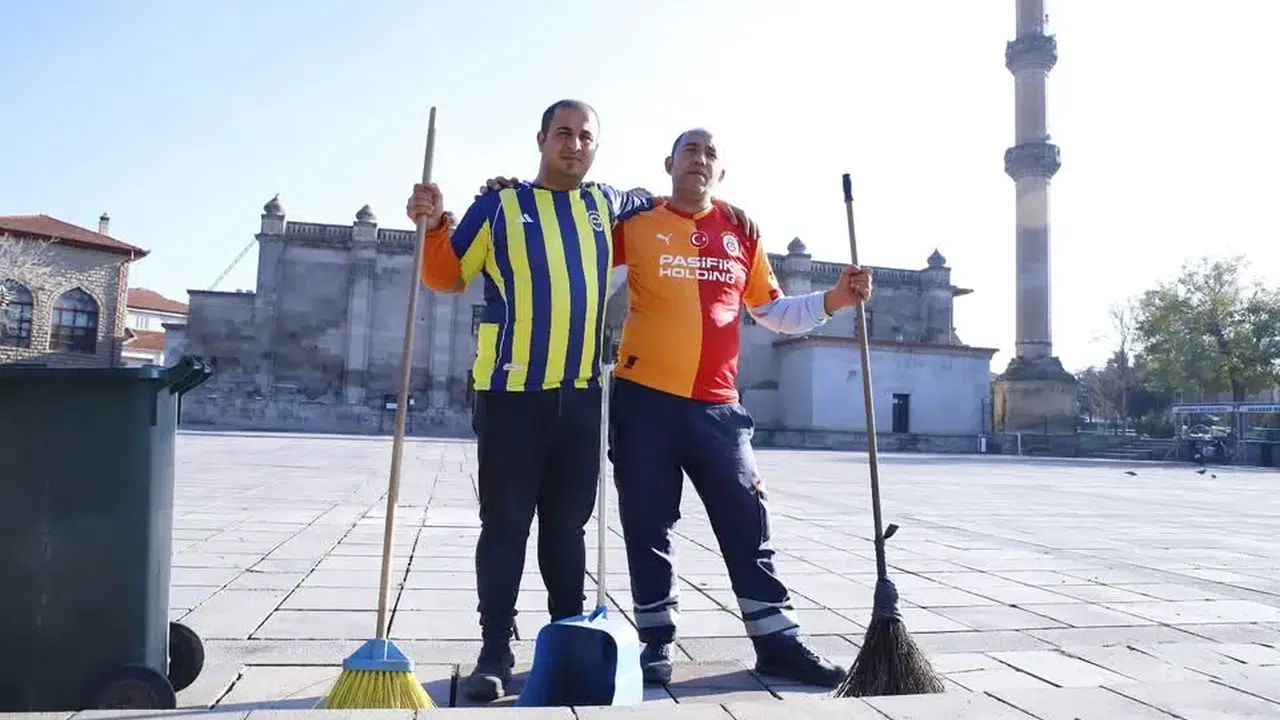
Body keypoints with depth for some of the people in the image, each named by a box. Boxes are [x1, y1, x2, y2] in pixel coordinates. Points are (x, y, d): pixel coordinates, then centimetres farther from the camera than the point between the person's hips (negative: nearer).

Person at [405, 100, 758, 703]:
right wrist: (433, 226, -14)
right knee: (505, 525, 0)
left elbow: (655, 205, 33)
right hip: (511, 393, -3)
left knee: (568, 525, 12)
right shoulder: (500, 205, 3)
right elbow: (447, 277, 3)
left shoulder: (608, 205, 13)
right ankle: (495, 653, 9)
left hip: (581, 394, 4)